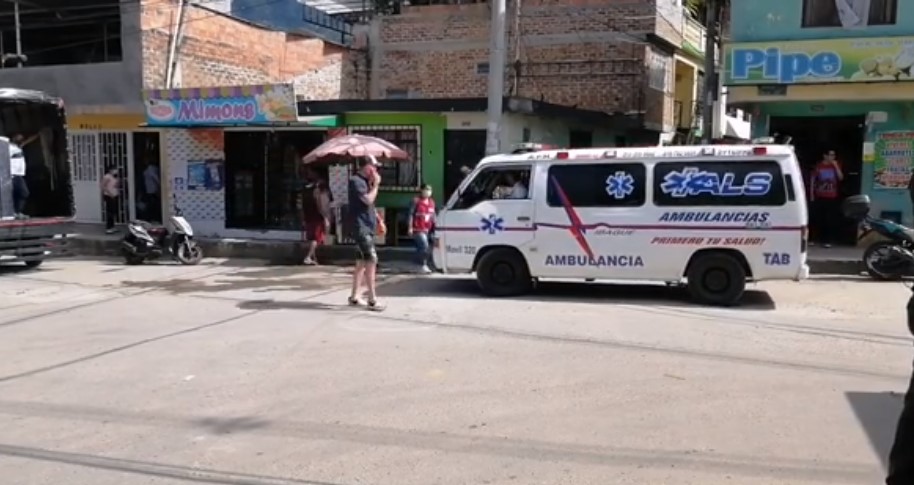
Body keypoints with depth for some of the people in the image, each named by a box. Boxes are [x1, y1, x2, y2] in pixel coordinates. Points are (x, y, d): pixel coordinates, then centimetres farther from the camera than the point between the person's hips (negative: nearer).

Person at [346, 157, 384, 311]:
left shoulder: (365, 181, 17)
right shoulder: (356, 181, -13)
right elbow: (368, 200, -22)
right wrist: (376, 184, -12)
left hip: (367, 226, 10)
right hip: (360, 226, -10)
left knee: (362, 262, 12)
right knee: (371, 260, -14)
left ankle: (354, 297, 17)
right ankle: (372, 300, -14)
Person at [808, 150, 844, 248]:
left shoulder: (835, 165, 4)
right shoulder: (818, 166, 0)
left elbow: (841, 178, -6)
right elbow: (812, 179, 6)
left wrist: (836, 166, -13)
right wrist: (811, 194, 2)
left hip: (832, 197, 1)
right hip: (819, 197, 0)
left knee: (830, 220, -4)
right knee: (819, 219, 1)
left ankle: (828, 240, 0)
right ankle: (821, 239, 13)